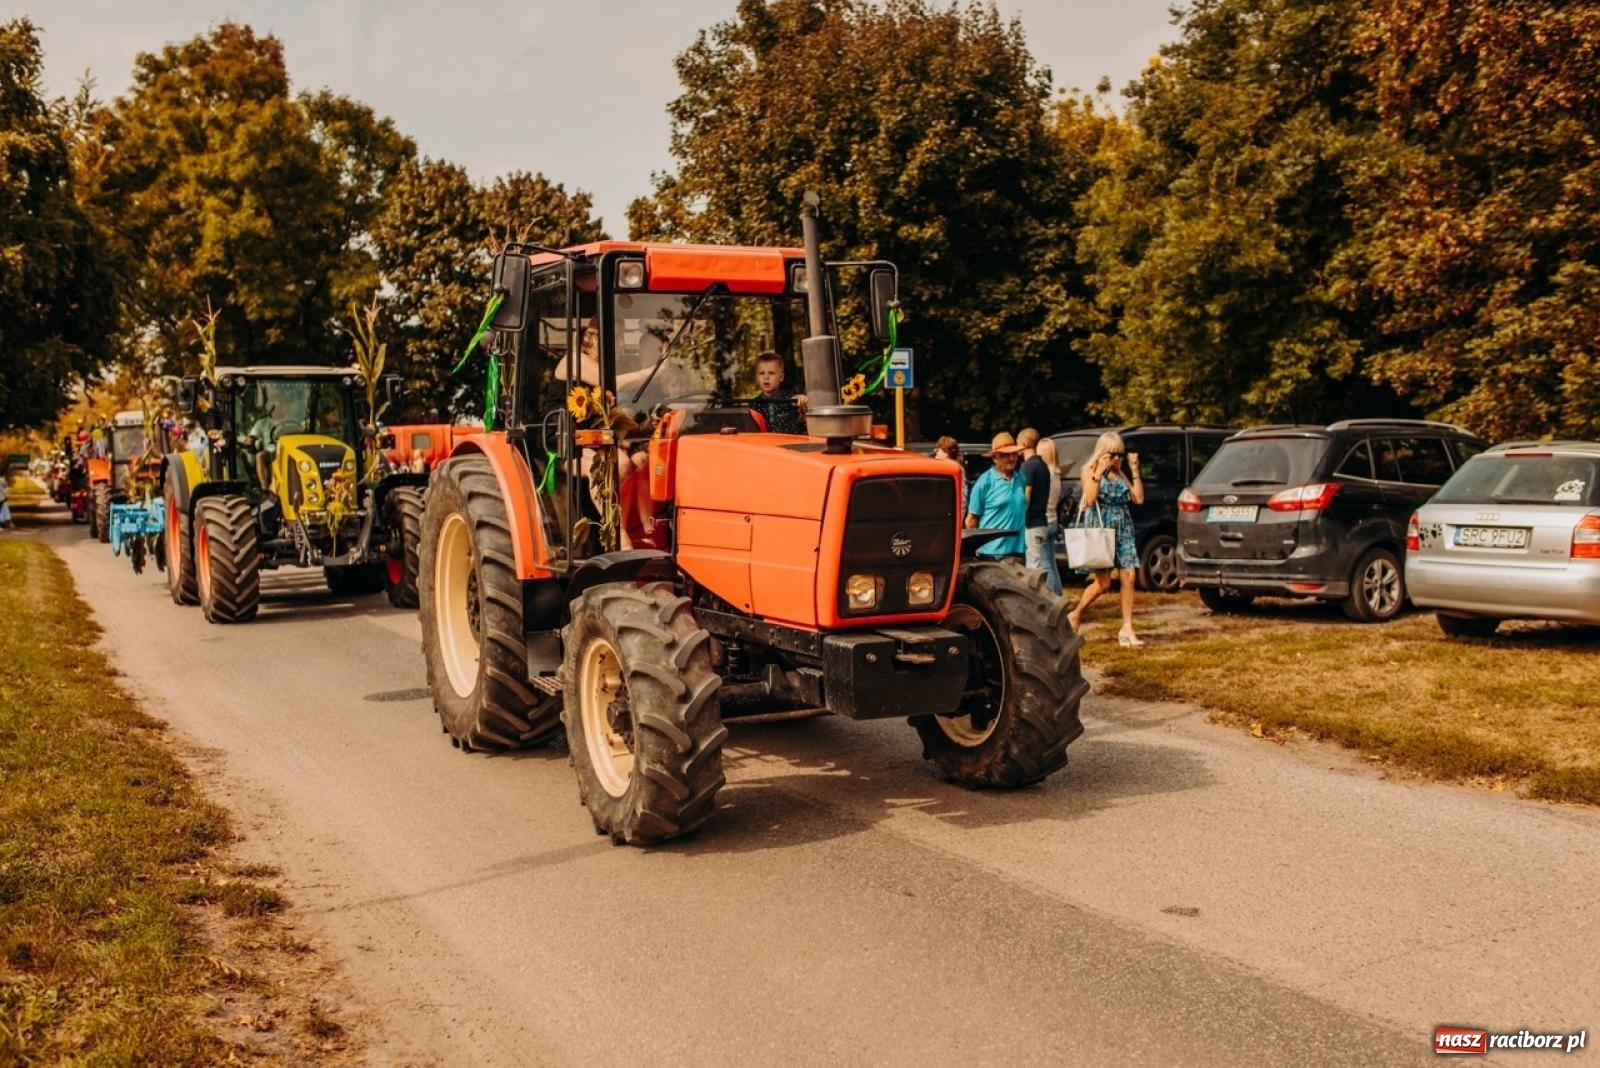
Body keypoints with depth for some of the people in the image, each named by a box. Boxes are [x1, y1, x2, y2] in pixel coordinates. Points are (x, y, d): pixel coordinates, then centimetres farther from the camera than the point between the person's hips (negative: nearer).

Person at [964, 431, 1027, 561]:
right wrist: (975, 546, -3)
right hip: (992, 552, -5)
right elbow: (972, 519, -4)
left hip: (1018, 550, 5)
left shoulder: (1021, 480, 9)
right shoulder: (985, 482, -7)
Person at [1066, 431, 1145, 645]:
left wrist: (1134, 470, 3)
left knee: (1128, 578, -4)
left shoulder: (1120, 474, 15)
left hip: (1123, 529, 5)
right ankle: (1075, 616, 13)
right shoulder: (1090, 470, -1)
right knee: (1103, 582, -8)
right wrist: (1099, 472, -19)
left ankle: (1127, 629, 0)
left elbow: (1139, 498, 7)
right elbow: (1090, 498, -15)